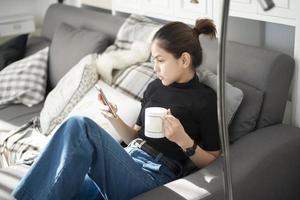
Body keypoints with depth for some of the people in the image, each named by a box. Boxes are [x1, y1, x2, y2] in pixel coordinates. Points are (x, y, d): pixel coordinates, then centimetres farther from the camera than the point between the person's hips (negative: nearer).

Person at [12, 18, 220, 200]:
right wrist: (115, 119, 5)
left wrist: (183, 140, -13)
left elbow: (213, 163, 4)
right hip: (125, 163, 6)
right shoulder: (155, 87, 21)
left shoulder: (205, 99, 2)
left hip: (151, 177, -6)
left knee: (80, 126, -30)